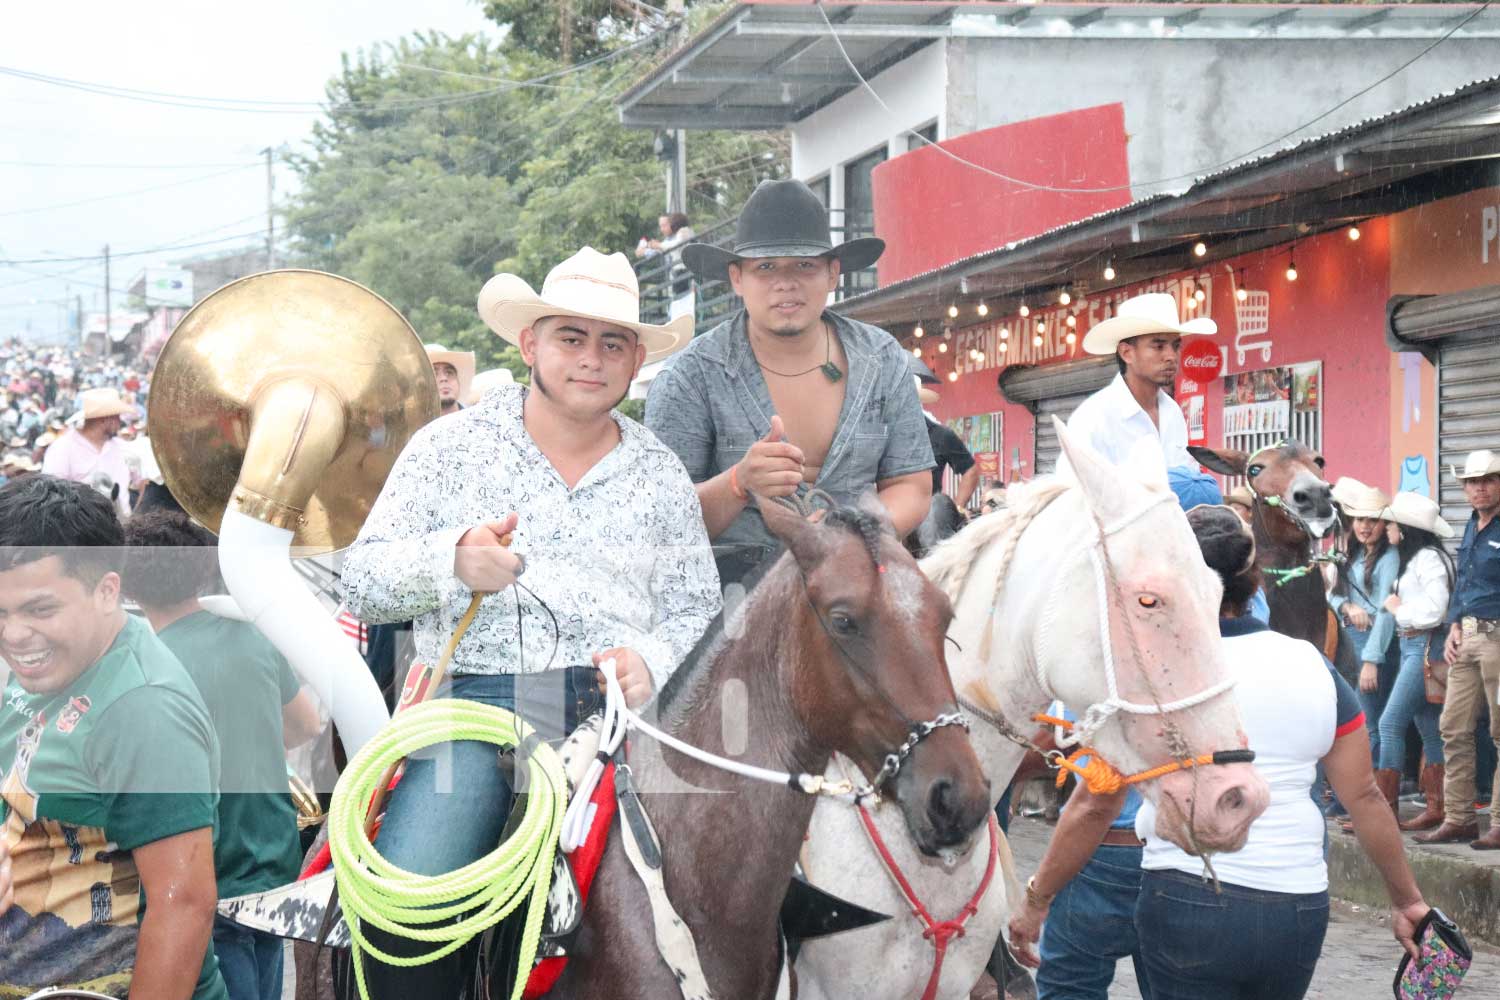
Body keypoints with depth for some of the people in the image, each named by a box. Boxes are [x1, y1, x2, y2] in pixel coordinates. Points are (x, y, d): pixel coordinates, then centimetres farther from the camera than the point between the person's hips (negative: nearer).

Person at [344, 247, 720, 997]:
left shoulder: (661, 476, 17)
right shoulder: (451, 444, 11)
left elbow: (696, 609, 17)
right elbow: (361, 582, 6)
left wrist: (652, 660, -6)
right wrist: (451, 560, -14)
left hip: (614, 706, 2)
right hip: (477, 701, -2)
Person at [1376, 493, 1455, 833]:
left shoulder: (1430, 559, -12)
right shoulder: (1410, 559, 17)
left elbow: (1433, 610, -18)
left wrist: (1398, 610, -6)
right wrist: (1395, 607, -1)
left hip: (1425, 645, -10)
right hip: (1409, 645, 10)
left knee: (1390, 723, -11)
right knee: (1428, 729, 9)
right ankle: (1436, 808, 11)